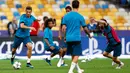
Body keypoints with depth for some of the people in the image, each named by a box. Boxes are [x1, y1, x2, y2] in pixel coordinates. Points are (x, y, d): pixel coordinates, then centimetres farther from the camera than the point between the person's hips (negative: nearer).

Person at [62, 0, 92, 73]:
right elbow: (85, 28, 0)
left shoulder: (66, 16, 2)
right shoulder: (80, 17, -6)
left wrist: (65, 36, 15)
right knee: (76, 55, -1)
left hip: (68, 38, 5)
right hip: (76, 38, -5)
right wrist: (89, 35, 18)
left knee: (73, 55, 17)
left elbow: (63, 28, 0)